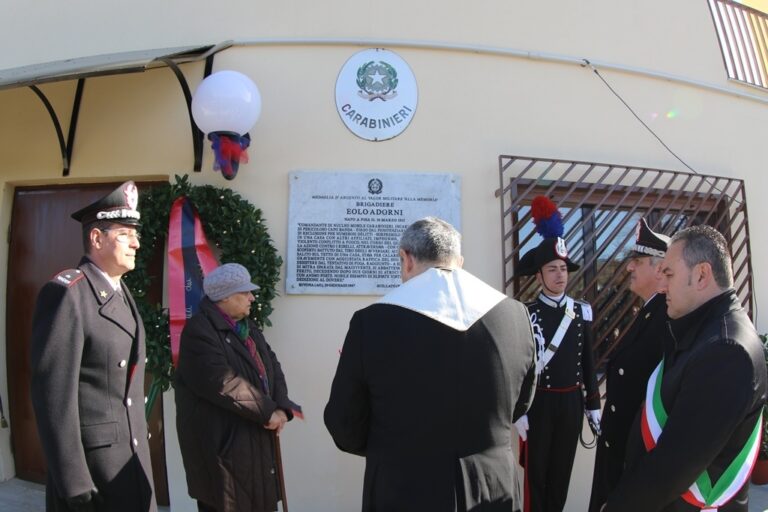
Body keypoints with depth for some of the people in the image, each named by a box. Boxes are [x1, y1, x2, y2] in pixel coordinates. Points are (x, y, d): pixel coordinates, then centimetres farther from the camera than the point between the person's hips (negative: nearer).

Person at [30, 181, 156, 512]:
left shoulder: (122, 294, 11)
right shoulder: (66, 292, -16)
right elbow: (54, 392, -20)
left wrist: (139, 444, 17)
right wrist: (74, 482, -20)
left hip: (133, 456, 8)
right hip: (91, 457, -8)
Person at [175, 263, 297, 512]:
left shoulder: (247, 327, 13)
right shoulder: (199, 330, -16)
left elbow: (273, 368, 9)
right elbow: (222, 382, -25)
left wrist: (282, 407, -9)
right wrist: (268, 411, -18)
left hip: (256, 439, 8)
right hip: (221, 443, -8)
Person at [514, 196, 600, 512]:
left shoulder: (582, 312, 3)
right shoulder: (525, 314, -9)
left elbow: (588, 362, 9)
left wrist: (593, 404, 9)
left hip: (571, 402, 4)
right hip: (538, 403, -4)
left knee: (562, 470, 16)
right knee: (536, 471, 8)